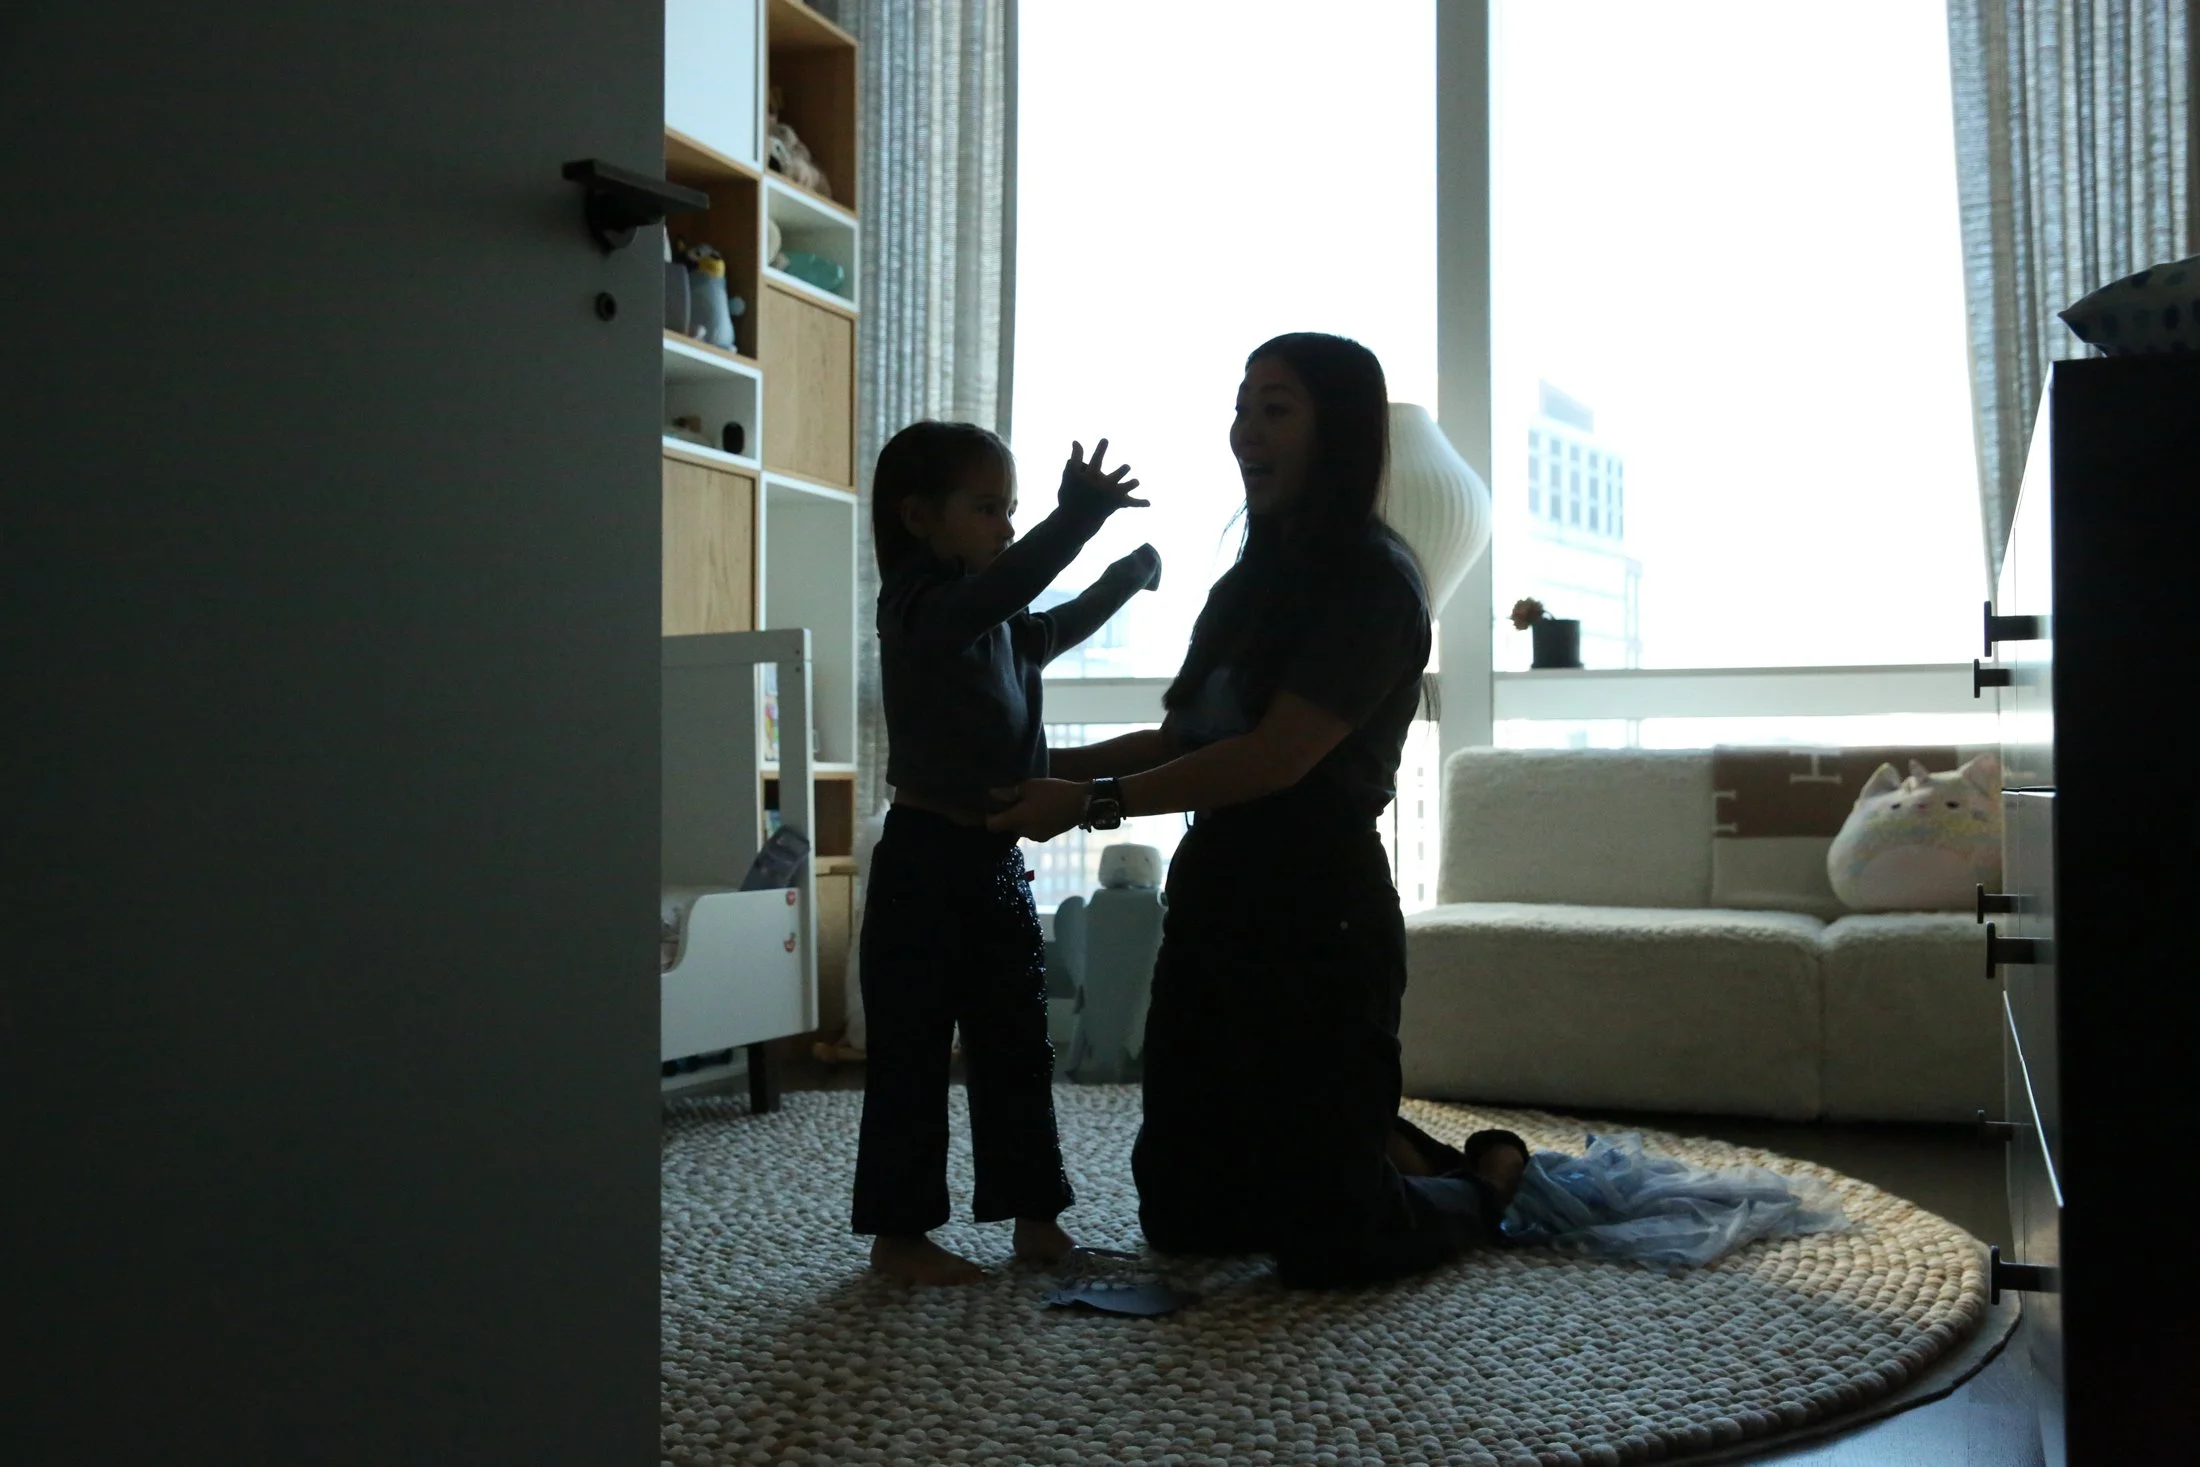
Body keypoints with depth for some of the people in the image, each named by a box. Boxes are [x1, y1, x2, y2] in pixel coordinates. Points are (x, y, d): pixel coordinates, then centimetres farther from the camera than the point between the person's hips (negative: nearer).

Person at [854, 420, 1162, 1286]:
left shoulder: (999, 622, 13)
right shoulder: (917, 605, -12)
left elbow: (1052, 630, 35)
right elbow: (999, 589, -33)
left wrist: (1125, 579, 25)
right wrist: (1077, 516, -41)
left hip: (997, 859, 8)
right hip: (927, 861, -8)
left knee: (1017, 1048, 13)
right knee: (913, 1053, 1)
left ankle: (1034, 1214, 23)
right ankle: (898, 1232, 11)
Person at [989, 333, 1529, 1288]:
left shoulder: (1372, 581, -12)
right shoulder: (1256, 576, 14)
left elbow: (1277, 756, -20)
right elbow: (1182, 738, 15)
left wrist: (1095, 802, -21)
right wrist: (1053, 768, 5)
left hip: (1316, 918, -8)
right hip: (1217, 897, 8)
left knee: (1327, 1248, 1)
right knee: (1182, 1216, 16)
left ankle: (1488, 1177, 30)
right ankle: (1387, 1150, 37)